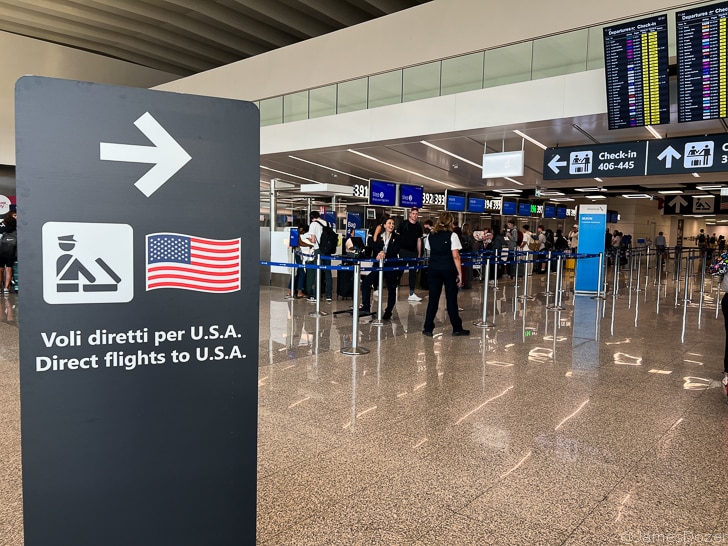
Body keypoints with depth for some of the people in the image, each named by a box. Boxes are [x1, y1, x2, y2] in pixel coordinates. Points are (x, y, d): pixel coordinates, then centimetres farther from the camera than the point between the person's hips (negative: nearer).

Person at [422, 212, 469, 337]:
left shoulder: (431, 236, 5)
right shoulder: (452, 235, -10)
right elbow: (455, 256, -13)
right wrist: (460, 274, -11)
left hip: (434, 270, 4)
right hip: (449, 270, -3)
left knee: (433, 299, 7)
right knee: (451, 299, 5)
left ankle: (428, 328, 8)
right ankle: (457, 329, 15)